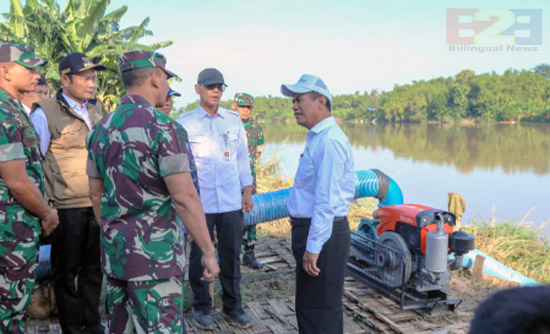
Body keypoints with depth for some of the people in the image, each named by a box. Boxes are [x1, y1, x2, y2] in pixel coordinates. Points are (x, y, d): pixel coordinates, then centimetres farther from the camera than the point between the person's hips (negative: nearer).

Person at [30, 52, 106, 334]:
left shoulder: (96, 110, 12)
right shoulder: (46, 113, -6)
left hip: (98, 205, 6)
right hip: (67, 208, -5)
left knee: (94, 269, 14)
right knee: (66, 272, 8)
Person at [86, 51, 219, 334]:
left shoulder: (102, 128, 7)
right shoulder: (164, 129, -16)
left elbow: (96, 193, 14)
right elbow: (184, 198, -20)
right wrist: (208, 252, -13)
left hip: (114, 253, 8)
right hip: (155, 256, -7)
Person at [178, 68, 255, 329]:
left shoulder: (234, 120, 9)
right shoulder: (184, 123, -1)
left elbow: (242, 156, 14)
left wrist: (247, 190, 9)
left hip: (231, 202, 3)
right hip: (199, 203, -2)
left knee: (231, 256, 10)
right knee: (199, 258, 8)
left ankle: (233, 306, 26)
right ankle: (202, 306, 26)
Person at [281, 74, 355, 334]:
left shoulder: (329, 140, -19)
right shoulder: (317, 138, 15)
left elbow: (326, 201, -24)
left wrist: (313, 247, -23)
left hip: (322, 233, -10)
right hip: (308, 228, 10)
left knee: (320, 312, 1)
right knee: (307, 305, 21)